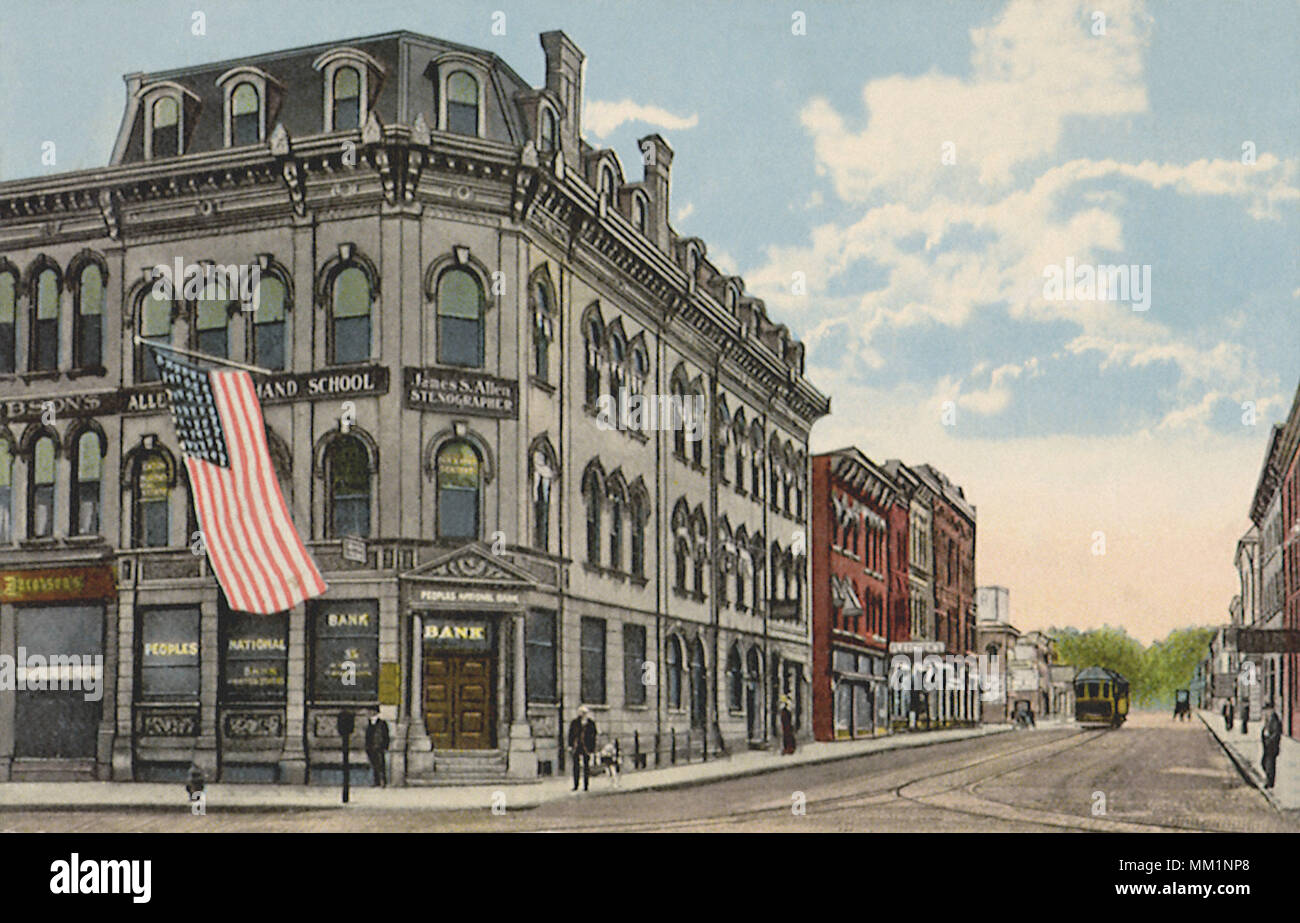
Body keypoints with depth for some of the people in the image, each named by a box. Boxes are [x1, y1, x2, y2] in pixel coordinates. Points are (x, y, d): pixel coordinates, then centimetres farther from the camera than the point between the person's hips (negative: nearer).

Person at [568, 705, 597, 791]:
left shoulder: (591, 724, 4)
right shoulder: (575, 722, 7)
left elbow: (593, 736, 5)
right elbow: (571, 734, 7)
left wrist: (593, 749, 1)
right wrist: (570, 745, -1)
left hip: (586, 748, -1)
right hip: (577, 747, 1)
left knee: (586, 766, 0)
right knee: (576, 766, 0)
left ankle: (586, 785, 5)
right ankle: (575, 785, 4)